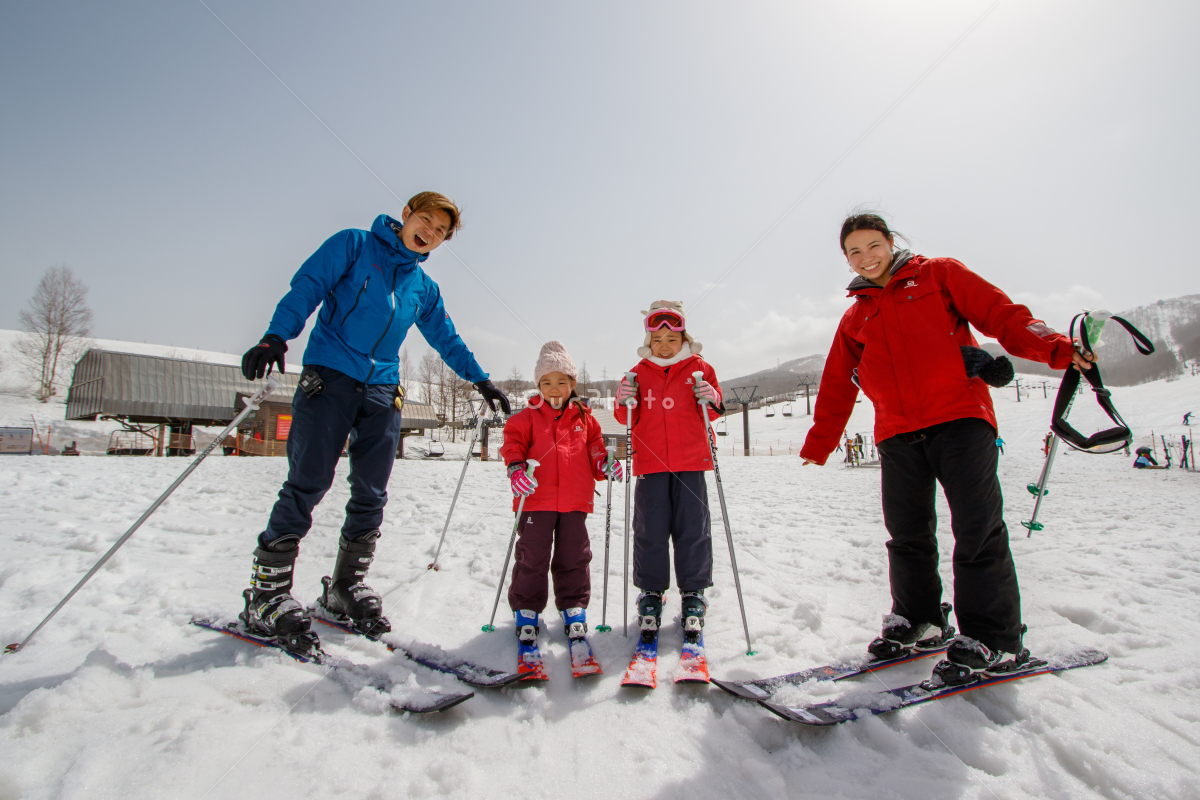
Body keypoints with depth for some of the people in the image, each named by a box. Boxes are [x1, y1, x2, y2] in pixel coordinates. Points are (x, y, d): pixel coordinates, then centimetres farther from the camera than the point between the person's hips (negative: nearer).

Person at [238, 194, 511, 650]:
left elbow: (447, 340, 28)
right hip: (329, 376, -5)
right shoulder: (354, 245, 7)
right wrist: (276, 336, -18)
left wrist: (480, 379, 26)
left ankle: (347, 588, 17)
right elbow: (307, 287, -3)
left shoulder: (424, 288, 19)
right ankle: (267, 595, 1)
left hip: (382, 390, 5)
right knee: (307, 485, -9)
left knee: (371, 496, 3)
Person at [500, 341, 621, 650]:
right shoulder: (528, 416, 4)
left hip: (575, 501, 2)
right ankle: (526, 609, 20)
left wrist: (604, 464, -5)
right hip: (536, 499, -2)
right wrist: (516, 468, -19)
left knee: (574, 557, 10)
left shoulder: (583, 417, 11)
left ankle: (574, 607, 27)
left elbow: (593, 449, 15)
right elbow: (513, 442, -2)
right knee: (532, 557, 4)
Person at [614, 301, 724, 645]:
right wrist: (625, 403, -14)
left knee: (692, 529, 3)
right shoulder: (639, 373, 7)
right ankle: (651, 594, 18)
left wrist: (710, 400, -14)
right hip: (650, 462, 1)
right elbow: (628, 419, 7)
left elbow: (713, 412, 8)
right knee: (650, 530, 4)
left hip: (690, 461, 0)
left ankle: (693, 595, 18)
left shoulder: (700, 368, 6)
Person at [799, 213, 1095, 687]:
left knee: (978, 529, -8)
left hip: (960, 419, -4)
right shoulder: (855, 318, 20)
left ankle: (994, 641, 3)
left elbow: (1001, 314, 2)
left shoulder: (938, 275, 11)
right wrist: (818, 446, 20)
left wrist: (1055, 348, -15)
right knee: (907, 535, 6)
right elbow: (837, 387, 21)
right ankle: (920, 622, 22)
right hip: (897, 434, 4)